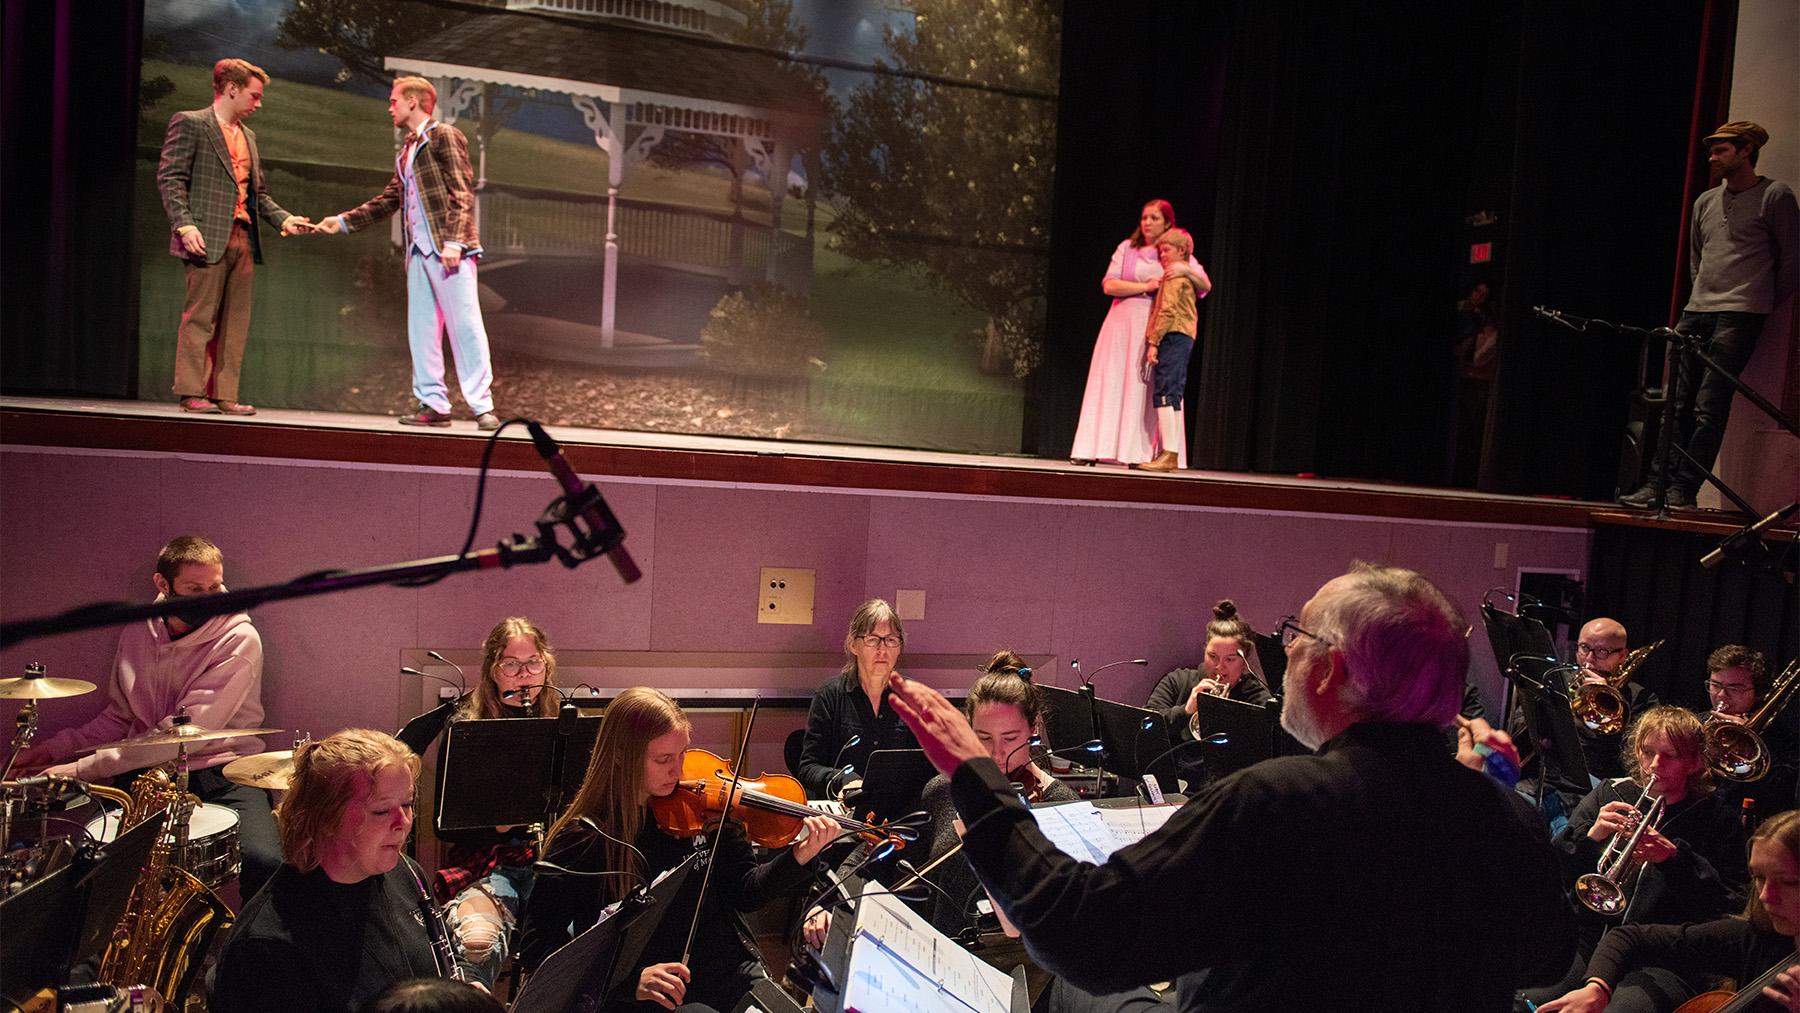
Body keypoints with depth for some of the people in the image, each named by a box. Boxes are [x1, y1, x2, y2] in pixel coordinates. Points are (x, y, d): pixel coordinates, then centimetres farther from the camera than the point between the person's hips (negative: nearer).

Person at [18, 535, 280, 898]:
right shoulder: (138, 633, 8)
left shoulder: (239, 639, -12)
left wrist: (84, 767, -18)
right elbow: (119, 717, 20)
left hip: (222, 772, -4)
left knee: (264, 862, -30)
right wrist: (56, 748, 4)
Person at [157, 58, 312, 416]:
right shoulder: (190, 123, 0)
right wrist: (185, 225, -18)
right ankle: (191, 394, 0)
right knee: (200, 317, -5)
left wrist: (283, 219, 9)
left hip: (243, 238, 7)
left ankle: (225, 395, 8)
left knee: (236, 321, 5)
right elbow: (170, 178, -7)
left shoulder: (248, 136, 22)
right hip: (208, 237, -7)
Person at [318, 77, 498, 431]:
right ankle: (433, 404, 9)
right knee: (421, 329, 5)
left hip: (449, 247, -8)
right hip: (419, 249, 8)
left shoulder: (444, 136, 0)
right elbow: (388, 201, 28)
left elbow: (463, 191, -9)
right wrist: (343, 221, 24)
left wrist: (454, 240, -18)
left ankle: (482, 406, -7)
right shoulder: (406, 151, 23)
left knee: (465, 324, -9)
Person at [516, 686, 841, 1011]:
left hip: (735, 976, 4)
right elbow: (536, 945, -9)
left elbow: (744, 892, 8)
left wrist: (797, 859, -12)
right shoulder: (583, 839, -8)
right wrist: (630, 980, -21)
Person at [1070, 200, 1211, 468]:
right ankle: (1093, 449, -5)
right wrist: (1146, 287, -11)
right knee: (1111, 384, -4)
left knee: (1151, 389, -5)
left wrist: (1187, 271, -17)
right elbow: (1109, 285, -3)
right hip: (1124, 324, 0)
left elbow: (1206, 286, 1)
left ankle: (1140, 453, -4)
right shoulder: (1127, 248, 9)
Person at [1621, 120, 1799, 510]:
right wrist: (1704, 295, 18)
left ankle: (1684, 489, -11)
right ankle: (1657, 483, 0)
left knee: (1709, 408, -12)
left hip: (1739, 316, -6)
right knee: (1676, 404, 0)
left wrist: (1765, 304, 6)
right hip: (1696, 313, 6)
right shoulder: (1705, 201, 18)